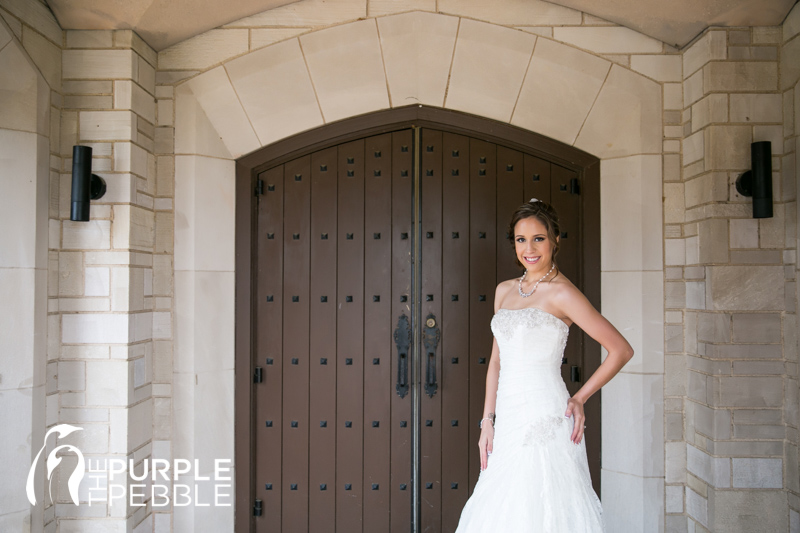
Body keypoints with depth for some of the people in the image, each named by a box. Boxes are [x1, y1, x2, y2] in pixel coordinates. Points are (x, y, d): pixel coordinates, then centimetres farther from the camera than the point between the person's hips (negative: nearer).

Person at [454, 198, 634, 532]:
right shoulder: (504, 290, 13)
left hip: (545, 421, -6)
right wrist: (488, 420, 10)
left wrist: (580, 398, -3)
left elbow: (621, 350, -6)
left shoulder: (562, 294, -7)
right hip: (508, 422, 6)